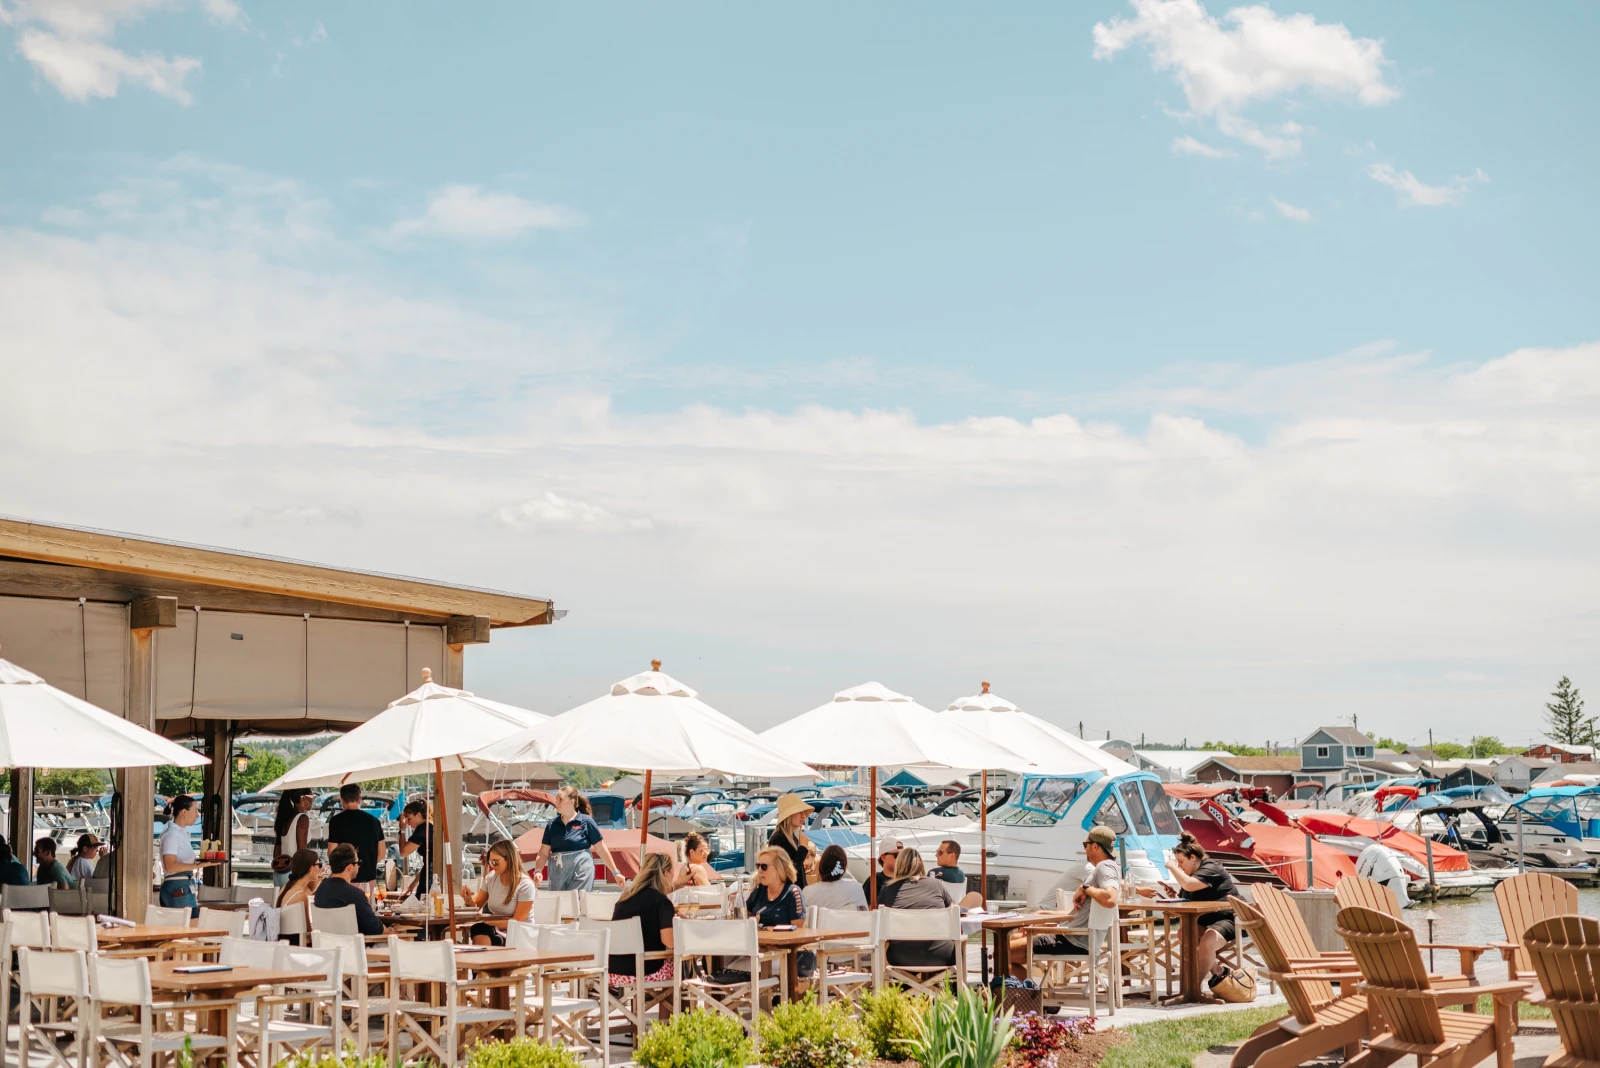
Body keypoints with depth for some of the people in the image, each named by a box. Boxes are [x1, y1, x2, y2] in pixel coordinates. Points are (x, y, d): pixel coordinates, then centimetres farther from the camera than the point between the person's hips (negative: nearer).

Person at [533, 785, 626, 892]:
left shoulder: (586, 821, -3)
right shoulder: (552, 824, 6)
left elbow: (601, 849, 1)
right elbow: (544, 853, 5)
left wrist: (615, 873, 1)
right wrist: (538, 871, -12)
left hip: (581, 872, -3)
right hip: (557, 874, 4)